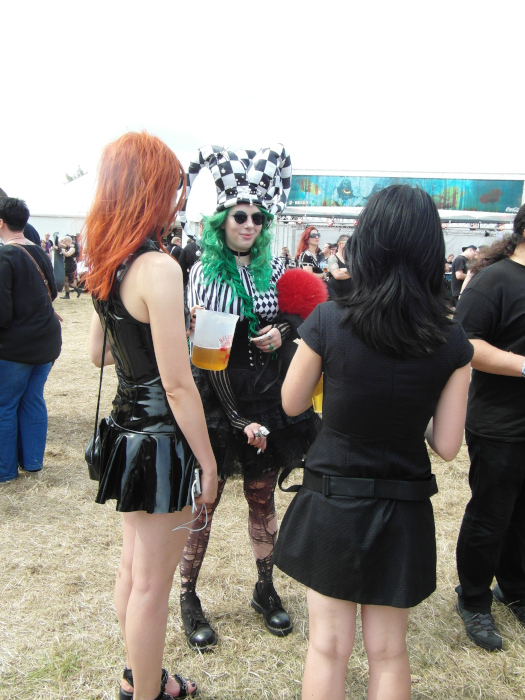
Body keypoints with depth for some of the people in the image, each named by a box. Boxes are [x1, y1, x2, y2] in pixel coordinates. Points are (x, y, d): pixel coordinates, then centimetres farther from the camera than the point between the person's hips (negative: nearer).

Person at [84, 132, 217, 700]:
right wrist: (208, 462, -13)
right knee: (152, 583, 9)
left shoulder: (105, 264, 5)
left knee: (133, 564, 24)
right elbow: (177, 384, -22)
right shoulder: (158, 267, -22)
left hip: (127, 423, 9)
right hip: (161, 439, -9)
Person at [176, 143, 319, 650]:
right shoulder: (204, 273, -7)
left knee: (262, 497, 15)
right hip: (217, 400, -3)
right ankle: (188, 596, 27)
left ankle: (265, 590, 35)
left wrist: (282, 333, -9)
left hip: (267, 399, 4)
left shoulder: (273, 268, 5)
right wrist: (239, 419, -15)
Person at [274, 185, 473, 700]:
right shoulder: (451, 341, -11)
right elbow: (447, 445, -7)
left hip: (331, 504, -2)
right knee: (388, 651, 21)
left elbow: (292, 404, -3)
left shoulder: (328, 321, -18)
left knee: (328, 645, 17)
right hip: (403, 510, 2)